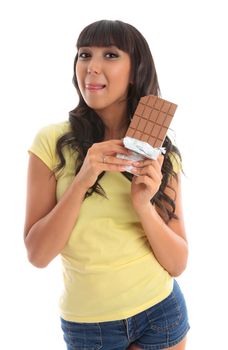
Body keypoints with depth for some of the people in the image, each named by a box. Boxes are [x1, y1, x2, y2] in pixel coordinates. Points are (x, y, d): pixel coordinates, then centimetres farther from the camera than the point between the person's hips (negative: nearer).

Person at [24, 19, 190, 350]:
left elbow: (178, 264, -6)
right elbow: (37, 255, -13)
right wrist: (82, 181, -25)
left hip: (161, 311, 2)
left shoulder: (161, 154, -4)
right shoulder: (53, 141, -11)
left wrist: (143, 205, -22)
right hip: (86, 322, -1)